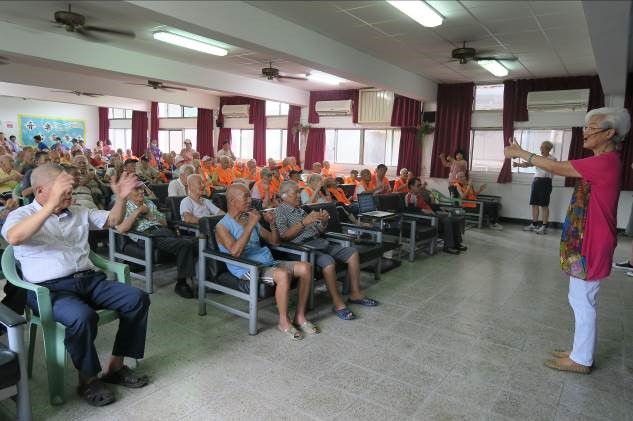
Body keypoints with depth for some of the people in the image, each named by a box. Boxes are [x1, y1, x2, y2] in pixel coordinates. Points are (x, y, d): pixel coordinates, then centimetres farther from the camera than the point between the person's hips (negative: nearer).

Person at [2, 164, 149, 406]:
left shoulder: (78, 212, 18)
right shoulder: (21, 215, 0)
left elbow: (113, 220, 20)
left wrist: (121, 198, -2)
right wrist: (53, 204, -36)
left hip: (89, 280, 6)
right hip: (50, 288, -5)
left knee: (138, 299, -13)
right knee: (83, 316, -35)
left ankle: (115, 366, -1)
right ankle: (87, 379, -10)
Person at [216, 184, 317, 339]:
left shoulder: (250, 219, 18)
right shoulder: (222, 226, -3)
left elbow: (274, 241, 22)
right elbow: (235, 252, -22)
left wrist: (273, 224, 2)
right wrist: (250, 225, -20)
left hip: (268, 262, 7)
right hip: (247, 269, -7)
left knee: (305, 267, -11)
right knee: (283, 274, -34)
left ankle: (300, 317, -3)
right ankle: (284, 321, -13)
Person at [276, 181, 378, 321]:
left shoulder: (300, 210, 22)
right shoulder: (280, 211, -1)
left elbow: (319, 230, 22)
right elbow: (284, 236, -17)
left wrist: (324, 221, 0)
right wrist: (304, 222, -23)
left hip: (319, 242, 9)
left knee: (353, 253, -1)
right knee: (328, 261, -34)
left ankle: (355, 294, 5)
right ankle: (338, 303, -20)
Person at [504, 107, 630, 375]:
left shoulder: (606, 162, -20)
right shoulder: (602, 162, 13)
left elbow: (556, 168, -17)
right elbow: (562, 168, 12)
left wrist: (520, 153, -7)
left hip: (591, 245, -10)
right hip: (584, 242, 10)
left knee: (583, 301, 1)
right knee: (581, 300, 18)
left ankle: (581, 360, 15)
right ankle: (581, 351, 30)